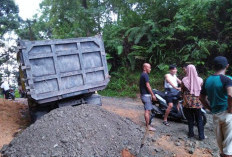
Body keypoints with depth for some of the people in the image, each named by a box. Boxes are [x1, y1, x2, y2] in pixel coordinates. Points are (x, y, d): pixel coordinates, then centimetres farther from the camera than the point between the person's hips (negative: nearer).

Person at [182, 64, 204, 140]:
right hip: (197, 103, 1)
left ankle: (191, 133, 23)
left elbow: (182, 91, 2)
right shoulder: (200, 80, -6)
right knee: (199, 120, 12)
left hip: (187, 103, 0)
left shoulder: (184, 80, -8)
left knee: (190, 119, 14)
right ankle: (201, 136, 14)